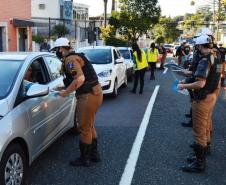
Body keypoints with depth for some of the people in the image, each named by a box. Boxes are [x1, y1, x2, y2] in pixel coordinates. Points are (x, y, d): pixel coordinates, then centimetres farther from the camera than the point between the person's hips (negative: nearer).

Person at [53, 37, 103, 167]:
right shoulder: (76, 56, 17)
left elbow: (80, 79, -29)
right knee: (89, 126, 21)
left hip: (89, 95, -10)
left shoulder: (70, 59, -15)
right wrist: (66, 89, 21)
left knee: (85, 128, 3)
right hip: (94, 92, 10)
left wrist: (66, 92, -18)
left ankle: (84, 159, 16)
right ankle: (94, 154, 33)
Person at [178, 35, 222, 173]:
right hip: (212, 96, 9)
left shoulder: (205, 61, -23)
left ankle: (200, 163, 4)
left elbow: (200, 84, -30)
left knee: (199, 130, -2)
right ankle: (204, 146, 41)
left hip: (203, 98, -9)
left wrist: (184, 86, -17)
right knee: (206, 125, 24)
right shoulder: (216, 60, 7)